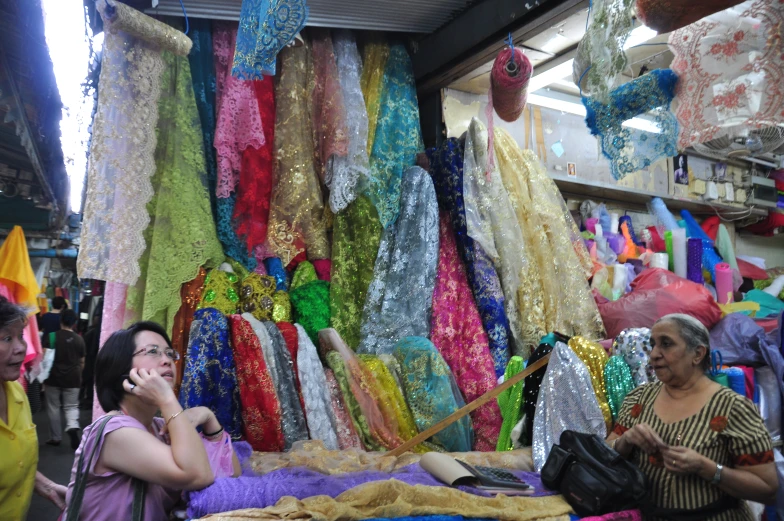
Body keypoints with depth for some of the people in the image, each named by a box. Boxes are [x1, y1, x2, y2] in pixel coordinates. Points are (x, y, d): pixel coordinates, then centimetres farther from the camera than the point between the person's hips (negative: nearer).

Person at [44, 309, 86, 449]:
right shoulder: (79, 339, 1)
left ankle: (55, 438, 15)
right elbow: (82, 362, 9)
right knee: (71, 407, 8)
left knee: (53, 408, 10)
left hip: (53, 378, -1)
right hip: (72, 379, 1)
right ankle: (72, 427, -19)